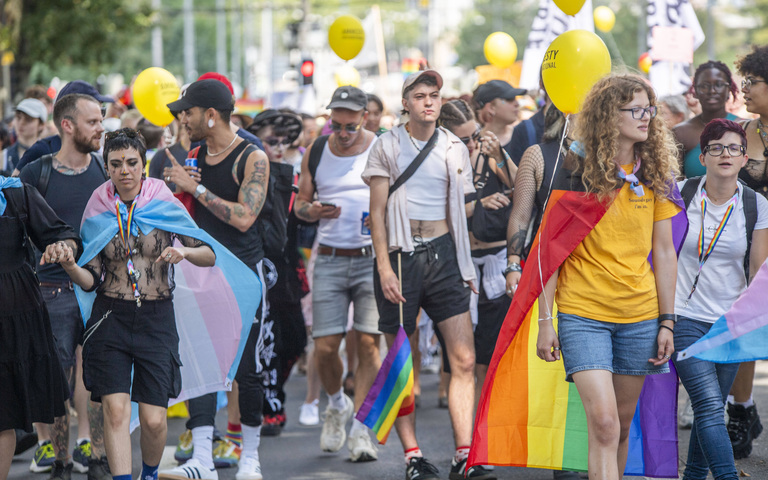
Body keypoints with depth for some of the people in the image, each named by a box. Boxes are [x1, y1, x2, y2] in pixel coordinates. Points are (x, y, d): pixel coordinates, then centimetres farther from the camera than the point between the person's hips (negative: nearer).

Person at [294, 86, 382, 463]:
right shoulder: (316, 152, 9)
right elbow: (300, 203, 16)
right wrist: (313, 211, -7)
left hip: (373, 258, -2)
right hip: (330, 259, 2)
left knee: (368, 342, -11)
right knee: (325, 347, -2)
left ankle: (360, 429, -5)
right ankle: (337, 404, 28)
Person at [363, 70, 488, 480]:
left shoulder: (454, 148, 11)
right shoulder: (388, 146, 3)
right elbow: (377, 211, 0)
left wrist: (466, 264, 13)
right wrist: (383, 265, -9)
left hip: (442, 254, 2)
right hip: (401, 254, -2)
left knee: (464, 359, -9)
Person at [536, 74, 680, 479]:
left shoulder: (654, 176, 7)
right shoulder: (575, 171, -4)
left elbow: (663, 251, 10)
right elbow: (549, 249, -2)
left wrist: (667, 321, 6)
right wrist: (545, 320, -5)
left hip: (640, 316, 4)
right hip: (583, 313, -4)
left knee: (622, 426, 10)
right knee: (603, 423, -15)